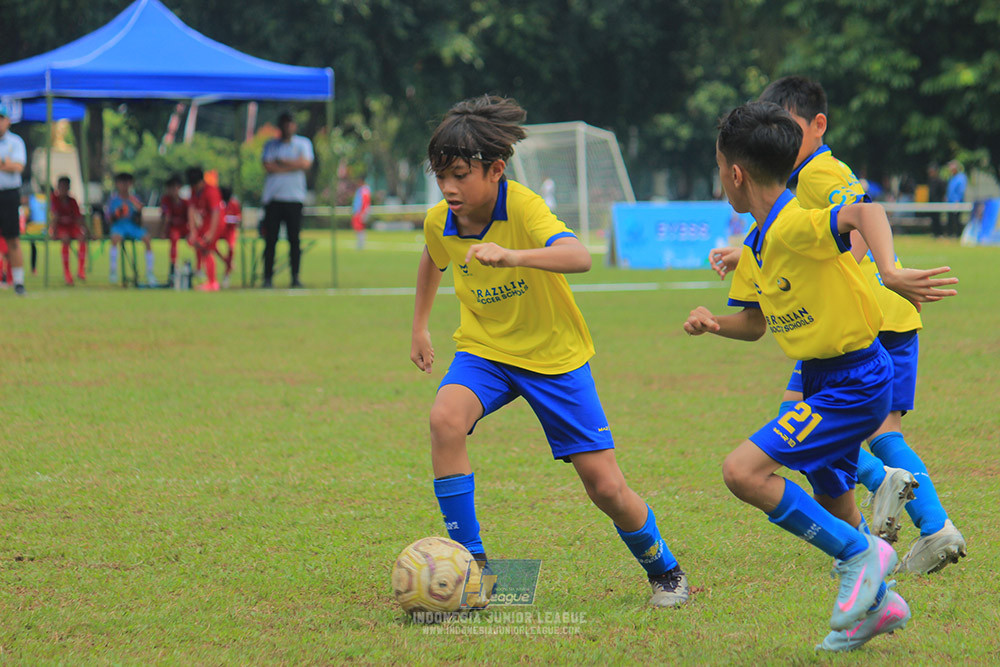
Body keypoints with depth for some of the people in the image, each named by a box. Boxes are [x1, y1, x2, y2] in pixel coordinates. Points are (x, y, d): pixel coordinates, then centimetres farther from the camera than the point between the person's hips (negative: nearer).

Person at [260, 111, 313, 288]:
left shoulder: (303, 143, 11)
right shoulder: (271, 145, 14)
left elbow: (305, 163, -7)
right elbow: (268, 166, -4)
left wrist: (281, 162, -4)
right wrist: (292, 166, -5)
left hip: (294, 199, -1)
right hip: (273, 198, 1)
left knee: (294, 239, -3)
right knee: (270, 239, -3)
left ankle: (295, 277, 1)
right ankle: (267, 277, 0)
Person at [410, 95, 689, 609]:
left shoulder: (523, 207, -26)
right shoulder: (438, 222, -10)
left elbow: (578, 256, -46)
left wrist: (512, 256, -60)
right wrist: (419, 329, 22)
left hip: (554, 355, -3)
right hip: (484, 350, 3)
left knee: (606, 487, -4)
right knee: (445, 419, -30)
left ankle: (664, 571, 27)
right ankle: (470, 565, -19)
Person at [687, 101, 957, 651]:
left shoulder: (792, 226, -23)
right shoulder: (756, 244, 7)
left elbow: (865, 212, -41)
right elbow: (755, 323, 16)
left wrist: (889, 271, -56)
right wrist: (714, 324, -4)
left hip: (855, 384, -10)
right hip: (824, 379, 10)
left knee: (743, 471, -18)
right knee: (831, 502, 22)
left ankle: (861, 553, -7)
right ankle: (876, 603, 41)